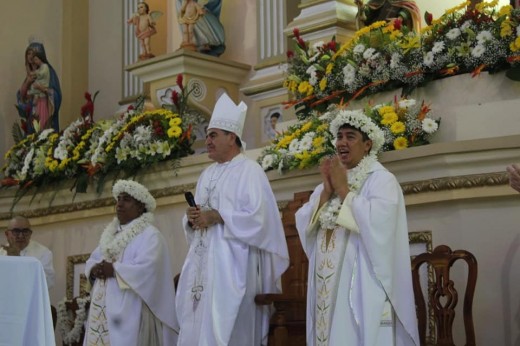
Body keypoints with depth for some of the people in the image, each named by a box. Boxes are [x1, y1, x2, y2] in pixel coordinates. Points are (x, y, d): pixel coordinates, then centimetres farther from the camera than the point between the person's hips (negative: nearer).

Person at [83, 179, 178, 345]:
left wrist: (114, 270, -13)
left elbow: (146, 269, -18)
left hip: (128, 309, -7)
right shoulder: (111, 234, 20)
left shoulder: (149, 235, -5)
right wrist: (94, 270, -6)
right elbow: (92, 260, 17)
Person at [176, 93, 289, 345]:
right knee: (197, 326, 5)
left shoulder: (249, 171, -6)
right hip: (203, 261, 8)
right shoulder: (207, 174, 18)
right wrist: (192, 219, -3)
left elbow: (258, 216, -16)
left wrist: (217, 217, -16)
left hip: (232, 262, -8)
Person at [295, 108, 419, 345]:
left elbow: (378, 222, -20)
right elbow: (303, 225, 8)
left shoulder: (381, 179, -2)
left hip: (361, 286, -6)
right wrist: (327, 192, -4)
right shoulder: (327, 182, 18)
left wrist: (344, 189, -10)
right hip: (327, 286, 6)